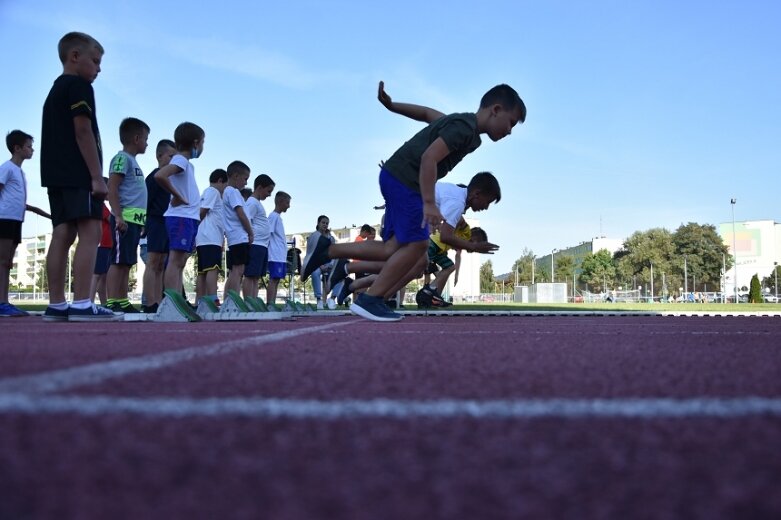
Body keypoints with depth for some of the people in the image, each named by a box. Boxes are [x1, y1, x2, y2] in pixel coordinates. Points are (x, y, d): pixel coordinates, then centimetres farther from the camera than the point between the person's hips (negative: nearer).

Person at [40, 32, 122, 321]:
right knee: (90, 232, -14)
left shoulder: (55, 91, 26)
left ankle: (56, 305, 2)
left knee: (63, 235, 4)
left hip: (56, 174, 10)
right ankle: (82, 305, -21)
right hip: (78, 173, -10)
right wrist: (97, 176, -16)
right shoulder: (79, 86, -4)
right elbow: (83, 131, -13)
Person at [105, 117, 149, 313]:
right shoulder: (122, 158, -5)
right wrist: (118, 216, -22)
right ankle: (112, 302, -12)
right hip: (125, 219, -9)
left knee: (126, 263, 9)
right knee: (119, 261, -11)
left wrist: (141, 221, 22)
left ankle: (123, 302, 12)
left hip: (134, 220, 9)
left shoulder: (132, 161, 23)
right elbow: (112, 189, -14)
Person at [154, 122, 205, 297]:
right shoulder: (180, 160, -9)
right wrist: (176, 195, -16)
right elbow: (159, 175, -26)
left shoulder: (186, 163, 19)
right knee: (175, 261, -12)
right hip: (181, 217, -10)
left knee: (180, 263, 8)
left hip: (188, 218, 10)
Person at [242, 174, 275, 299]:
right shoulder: (252, 202, -7)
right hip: (255, 245, -10)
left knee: (256, 277, 8)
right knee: (250, 276, -11)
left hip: (262, 245, 10)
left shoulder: (257, 203, 23)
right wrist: (251, 237, -24)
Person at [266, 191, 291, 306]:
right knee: (273, 280, -12)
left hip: (280, 257, 9)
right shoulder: (273, 216, -7)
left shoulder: (278, 217, 20)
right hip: (276, 256, -9)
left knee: (276, 280, 7)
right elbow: (267, 235, -14)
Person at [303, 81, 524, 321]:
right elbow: (429, 158, -25)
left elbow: (427, 113, 28)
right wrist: (429, 203, -29)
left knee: (393, 248, 6)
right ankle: (369, 300, -7)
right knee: (416, 243, -10)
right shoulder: (464, 127, -16)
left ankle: (327, 251, 10)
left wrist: (391, 106, 36)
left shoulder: (461, 124, 16)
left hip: (399, 180, 10)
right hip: (404, 180, -10)